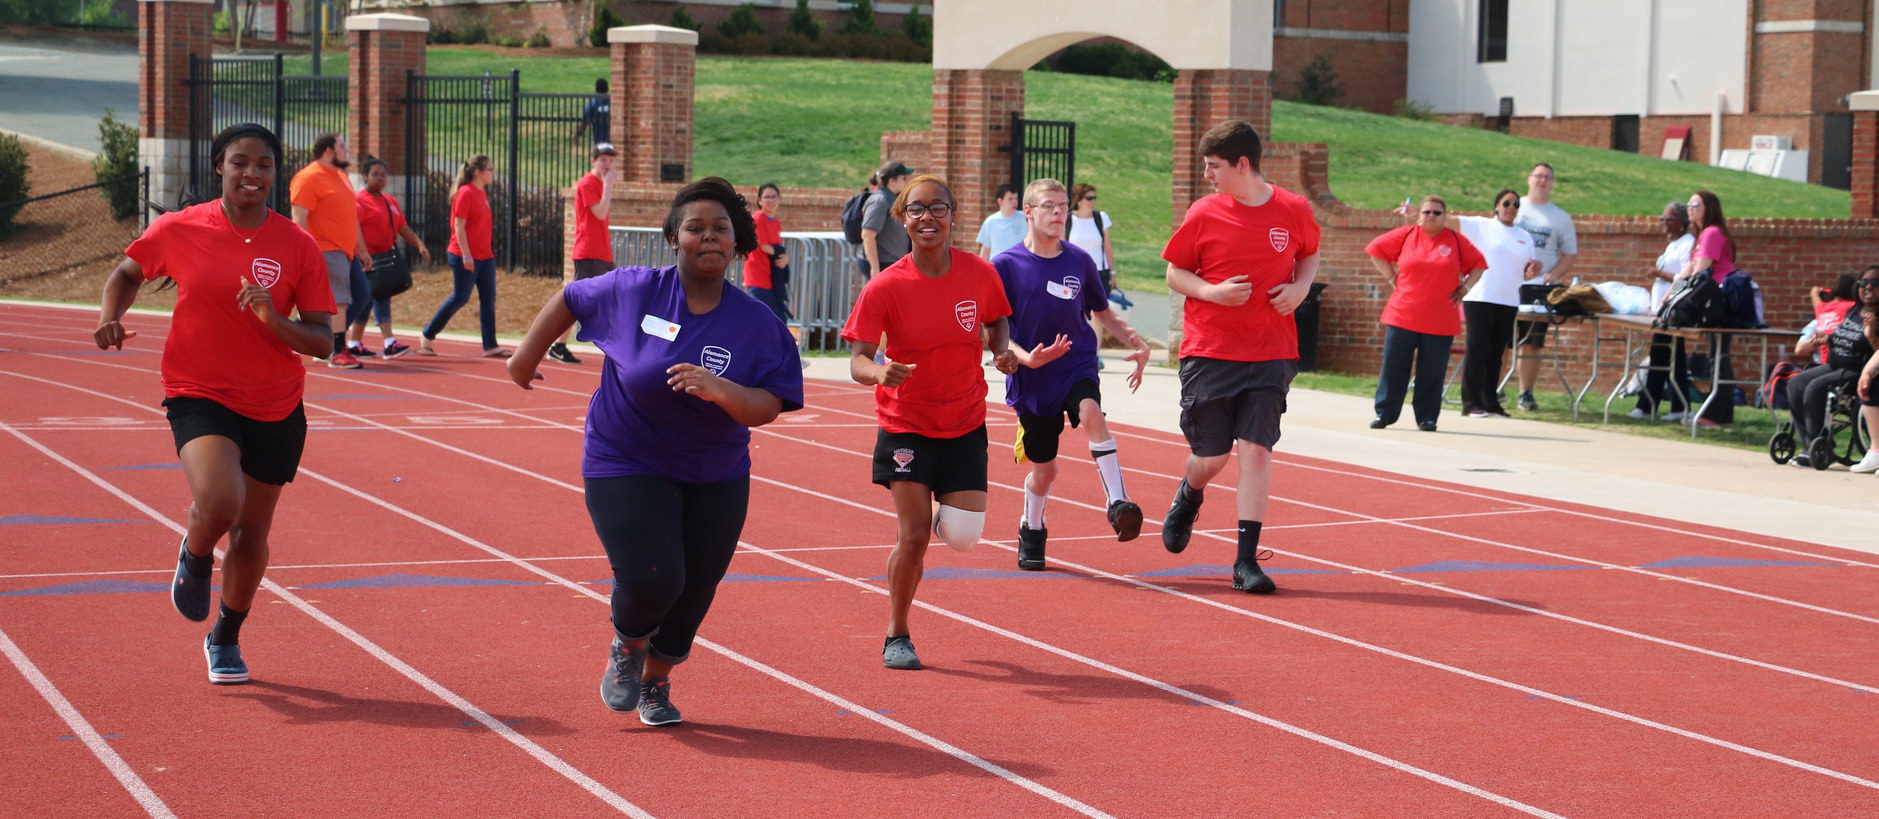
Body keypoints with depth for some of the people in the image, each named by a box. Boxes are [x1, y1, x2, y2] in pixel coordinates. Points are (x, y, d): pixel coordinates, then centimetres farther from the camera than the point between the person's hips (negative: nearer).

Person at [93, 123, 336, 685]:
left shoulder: (298, 247, -5)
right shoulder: (178, 230, -5)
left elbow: (322, 342, -5)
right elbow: (128, 272, 15)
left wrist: (274, 321, -23)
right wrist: (110, 316, -4)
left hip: (276, 407, 2)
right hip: (200, 397, -2)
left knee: (252, 531, 11)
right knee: (219, 504, -28)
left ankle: (226, 640, 37)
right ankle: (195, 556, 10)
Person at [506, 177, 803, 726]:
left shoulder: (757, 325, -10)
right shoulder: (632, 291, -10)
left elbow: (766, 408, -15)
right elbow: (570, 299, 8)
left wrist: (719, 391, -33)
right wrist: (528, 353, 14)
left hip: (715, 479, 2)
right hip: (626, 467, -2)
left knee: (692, 596, 7)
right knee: (651, 579, -18)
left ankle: (656, 682, 37)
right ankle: (626, 647, 18)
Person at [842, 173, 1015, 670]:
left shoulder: (980, 274, -8)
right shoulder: (885, 287, -15)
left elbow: (998, 321, 12)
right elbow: (857, 360, -15)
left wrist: (1003, 352, -10)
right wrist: (879, 372, -38)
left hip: (965, 424, 2)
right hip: (906, 424, -2)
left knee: (963, 536, -7)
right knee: (913, 534, -9)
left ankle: (942, 512, 32)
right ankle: (897, 637, 11)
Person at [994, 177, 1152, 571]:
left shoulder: (1080, 261, 2)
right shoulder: (1005, 265, -6)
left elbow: (1103, 313, 15)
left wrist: (1137, 341, -2)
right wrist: (1026, 357, -25)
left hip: (1078, 366, 1)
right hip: (1031, 378, -1)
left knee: (1091, 413, -32)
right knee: (1044, 469, 6)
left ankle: (1117, 502, -33)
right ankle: (1031, 530, 36)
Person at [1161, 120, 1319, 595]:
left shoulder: (1294, 211, 0)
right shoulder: (1203, 214, -3)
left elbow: (1310, 255, 18)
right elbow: (1175, 273, 5)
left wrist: (1300, 287, -3)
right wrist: (1211, 291, -14)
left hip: (1270, 354, 0)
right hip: (1209, 352, 0)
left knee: (1256, 450, -9)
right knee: (1211, 455, 5)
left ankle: (1246, 562, -4)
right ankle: (1189, 498, 42)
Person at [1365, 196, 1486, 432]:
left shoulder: (1456, 241, 6)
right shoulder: (1406, 235, 4)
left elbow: (1478, 263, 17)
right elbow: (1376, 250, 12)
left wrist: (1465, 287, 6)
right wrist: (1392, 277, 4)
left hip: (1440, 321, 0)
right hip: (1402, 316, 0)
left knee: (1432, 371, 2)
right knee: (1394, 366, 1)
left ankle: (1427, 417, 10)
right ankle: (1384, 413, 9)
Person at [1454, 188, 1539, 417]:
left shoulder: (1524, 237, 17)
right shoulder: (1482, 226, 2)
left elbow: (1527, 270, 20)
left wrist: (1535, 268, -4)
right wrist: (1421, 213, -18)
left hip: (1508, 301, 5)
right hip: (1479, 298, -5)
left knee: (1496, 353, 7)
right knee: (1476, 350, -5)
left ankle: (1490, 401, 14)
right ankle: (1471, 403, -3)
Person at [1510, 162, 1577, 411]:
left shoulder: (1561, 218, 11)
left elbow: (1571, 254, 11)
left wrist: (1553, 275, -7)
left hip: (1540, 288, 0)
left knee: (1531, 344, -1)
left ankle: (1526, 393, 5)